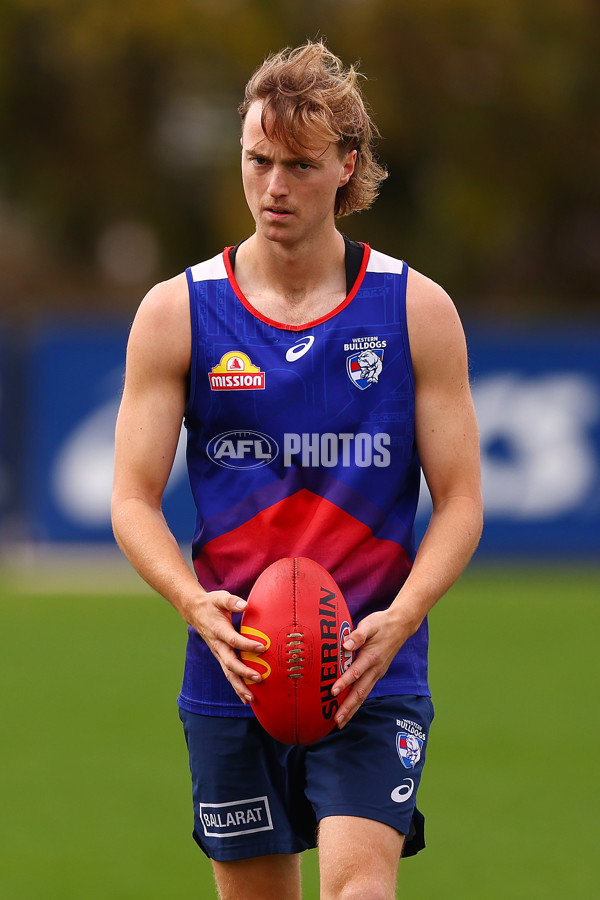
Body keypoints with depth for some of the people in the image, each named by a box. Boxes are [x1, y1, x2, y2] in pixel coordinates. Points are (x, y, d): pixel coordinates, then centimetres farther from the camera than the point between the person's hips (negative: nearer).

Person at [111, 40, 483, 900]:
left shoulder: (418, 310, 1)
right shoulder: (175, 312, 3)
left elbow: (460, 501, 1)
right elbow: (134, 503, 2)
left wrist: (399, 618, -17)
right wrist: (197, 605, -18)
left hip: (373, 675, -2)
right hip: (230, 671, 2)